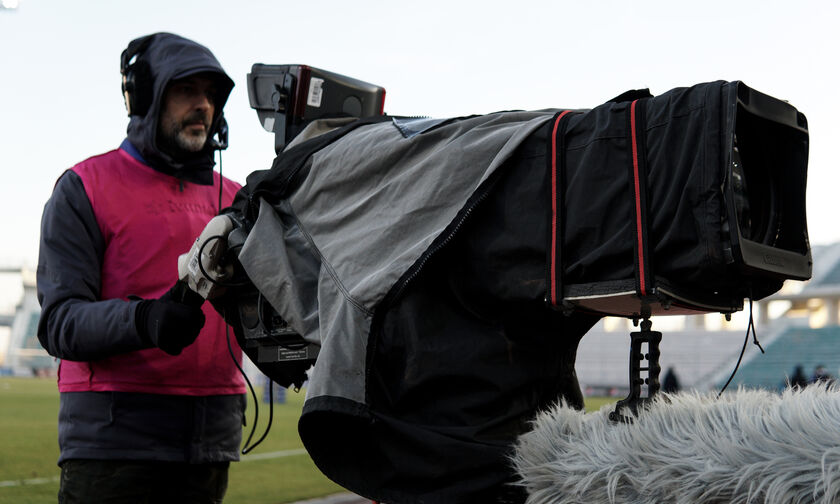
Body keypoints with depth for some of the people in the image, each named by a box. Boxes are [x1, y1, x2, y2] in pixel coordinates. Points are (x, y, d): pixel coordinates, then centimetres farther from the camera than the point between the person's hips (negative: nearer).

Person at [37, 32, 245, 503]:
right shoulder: (86, 187, 1)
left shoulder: (233, 199, 15)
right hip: (113, 435, -4)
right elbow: (61, 322, -9)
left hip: (210, 436, 4)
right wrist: (145, 320, -27)